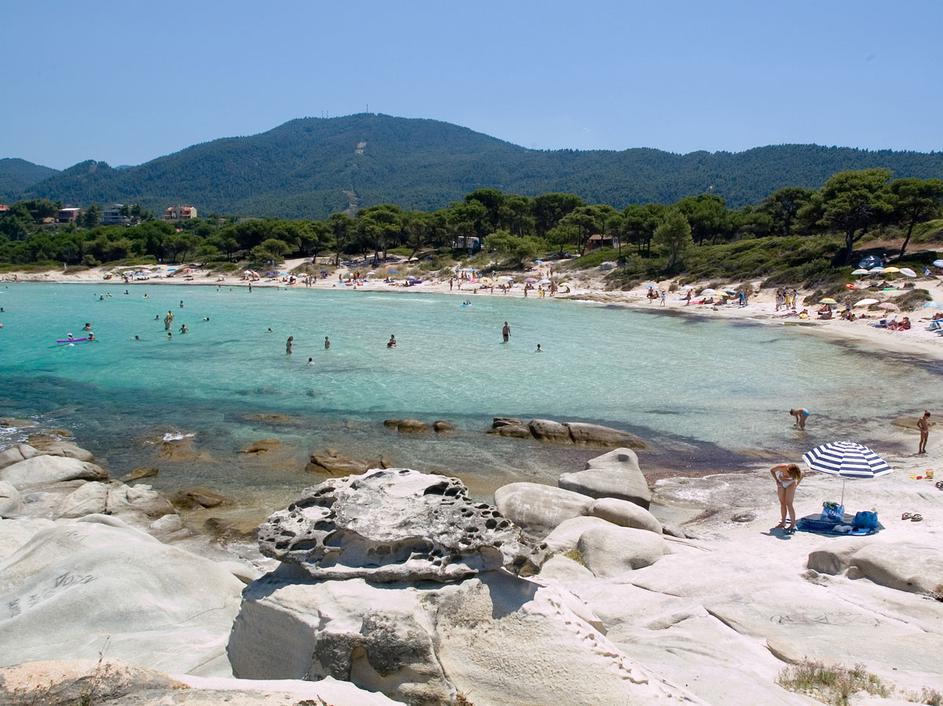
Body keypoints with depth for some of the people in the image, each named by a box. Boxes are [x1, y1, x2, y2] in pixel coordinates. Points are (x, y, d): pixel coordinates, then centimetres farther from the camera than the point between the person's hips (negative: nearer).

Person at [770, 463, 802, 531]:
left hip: (790, 484, -2)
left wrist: (796, 485, -8)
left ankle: (793, 524, -7)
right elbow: (771, 470, -14)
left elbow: (801, 475, -6)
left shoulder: (796, 472, -32)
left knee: (788, 504, -10)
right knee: (782, 503, 5)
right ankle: (783, 522, 14)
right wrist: (777, 481, -16)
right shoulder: (782, 467, -34)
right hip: (781, 483, 2)